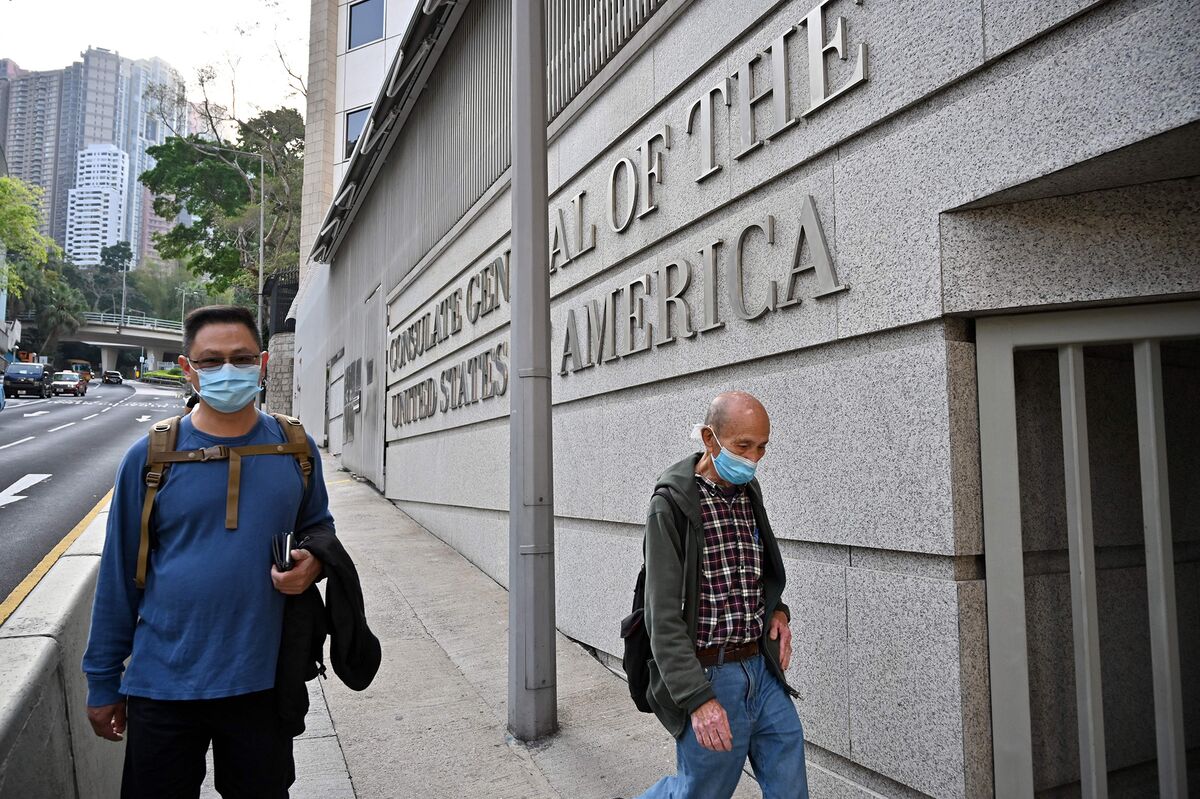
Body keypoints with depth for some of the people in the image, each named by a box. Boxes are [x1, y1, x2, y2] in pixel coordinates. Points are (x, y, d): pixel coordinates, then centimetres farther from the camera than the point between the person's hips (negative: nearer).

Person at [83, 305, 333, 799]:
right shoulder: (150, 456, -6)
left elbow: (318, 526, 14)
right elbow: (119, 574, 0)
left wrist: (312, 562, -10)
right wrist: (103, 682, 4)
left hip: (264, 682, 2)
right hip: (164, 685, -1)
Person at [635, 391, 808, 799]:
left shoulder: (749, 492, 7)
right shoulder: (673, 505, -16)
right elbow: (664, 617, -18)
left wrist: (777, 610, 4)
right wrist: (698, 698, -23)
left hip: (764, 671, 7)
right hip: (711, 677, -6)